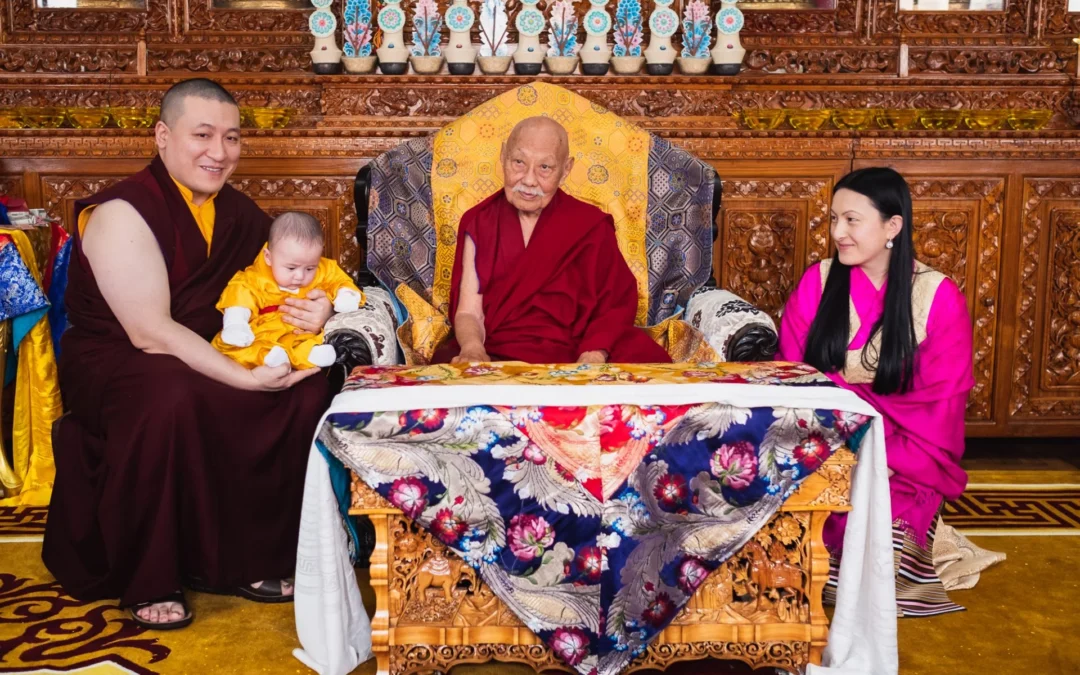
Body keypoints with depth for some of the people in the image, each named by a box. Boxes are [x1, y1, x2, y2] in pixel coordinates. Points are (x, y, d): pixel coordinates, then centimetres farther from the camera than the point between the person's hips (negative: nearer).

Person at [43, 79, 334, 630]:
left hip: (207, 360, 6)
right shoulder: (124, 213, -18)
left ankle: (243, 558, -3)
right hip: (114, 361, -6)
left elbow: (286, 283, 9)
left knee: (307, 393, -16)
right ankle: (147, 582, -19)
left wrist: (316, 308, -16)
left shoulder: (239, 213, 3)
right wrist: (245, 378, -29)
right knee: (172, 400, -39)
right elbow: (150, 333, -23)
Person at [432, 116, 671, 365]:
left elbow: (616, 305, -3)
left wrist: (592, 359, -22)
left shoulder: (590, 226, 3)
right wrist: (472, 349, -23)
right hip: (494, 357, 0)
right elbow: (468, 312, -1)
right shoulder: (478, 223, 6)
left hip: (571, 359, 0)